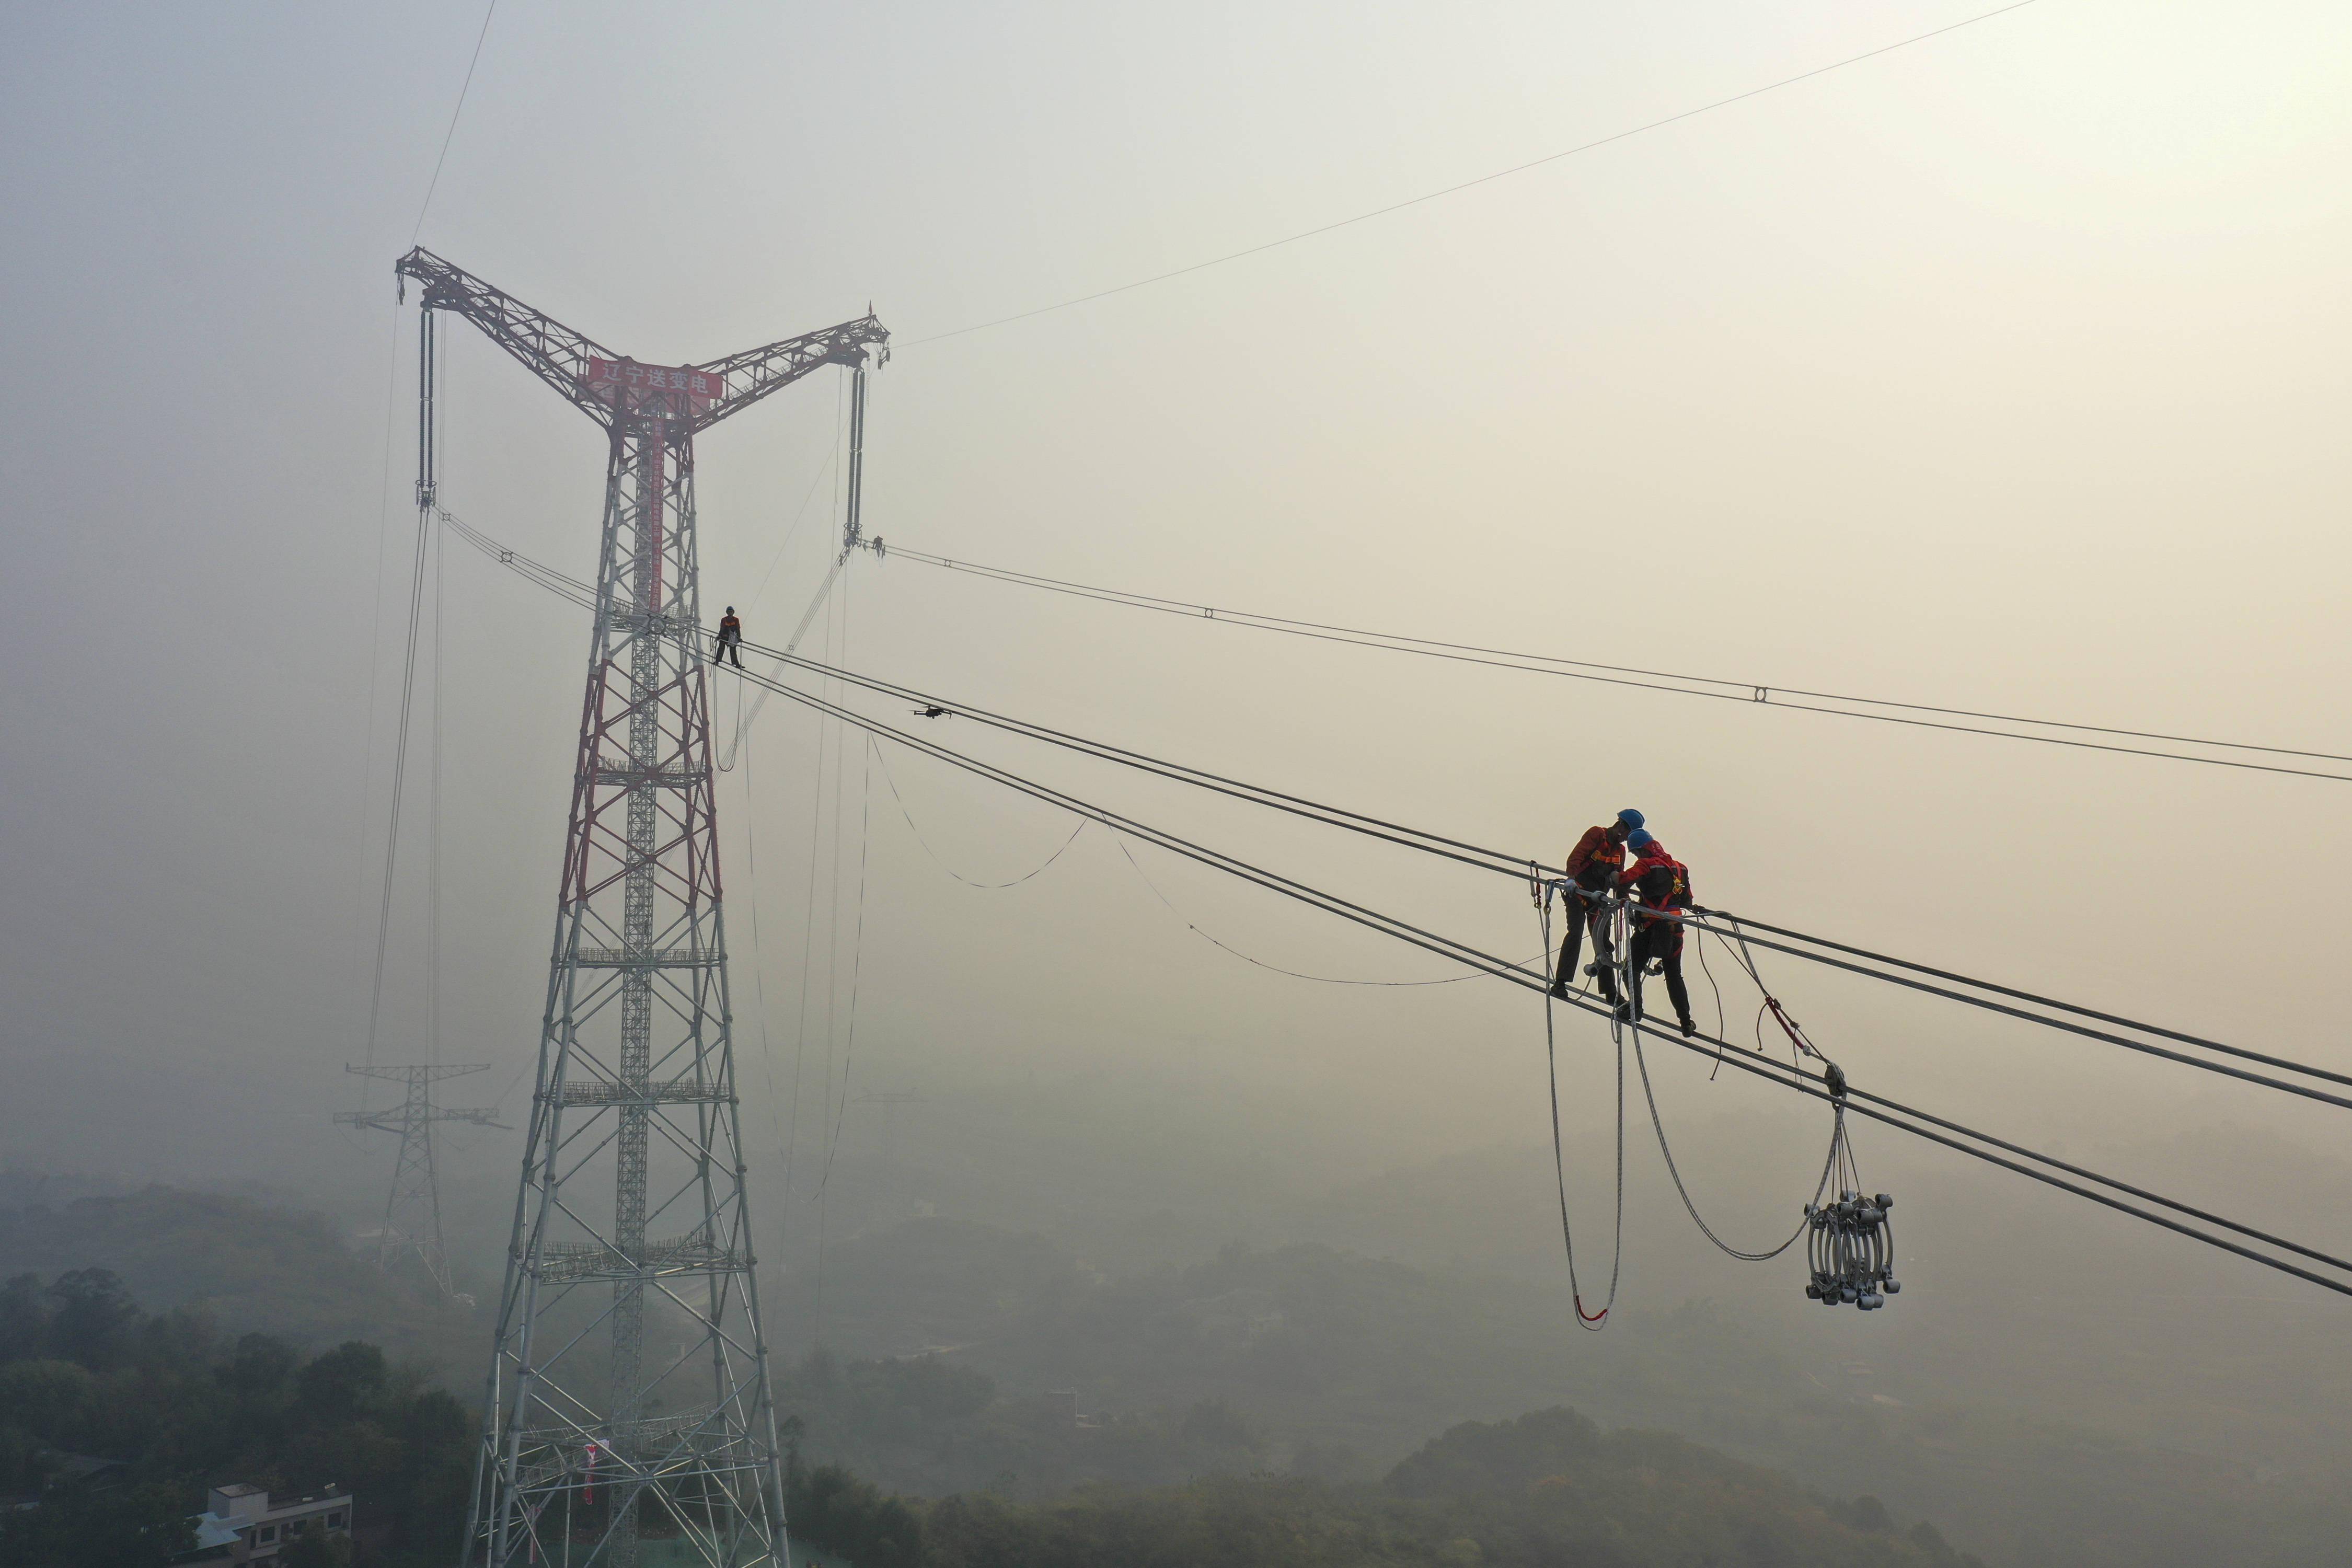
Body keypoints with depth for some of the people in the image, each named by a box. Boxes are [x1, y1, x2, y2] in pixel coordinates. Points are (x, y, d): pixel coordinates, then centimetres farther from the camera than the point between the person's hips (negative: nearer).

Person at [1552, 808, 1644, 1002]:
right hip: (1578, 894, -7)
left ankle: (1610, 993, 13)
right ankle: (1560, 983, -25)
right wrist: (1571, 878, -36)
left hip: (1599, 899, 7)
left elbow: (1618, 879, 12)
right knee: (1576, 933, -22)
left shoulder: (1620, 850, 15)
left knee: (1603, 943, 8)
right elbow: (1576, 856, -20)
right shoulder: (1596, 834, -7)